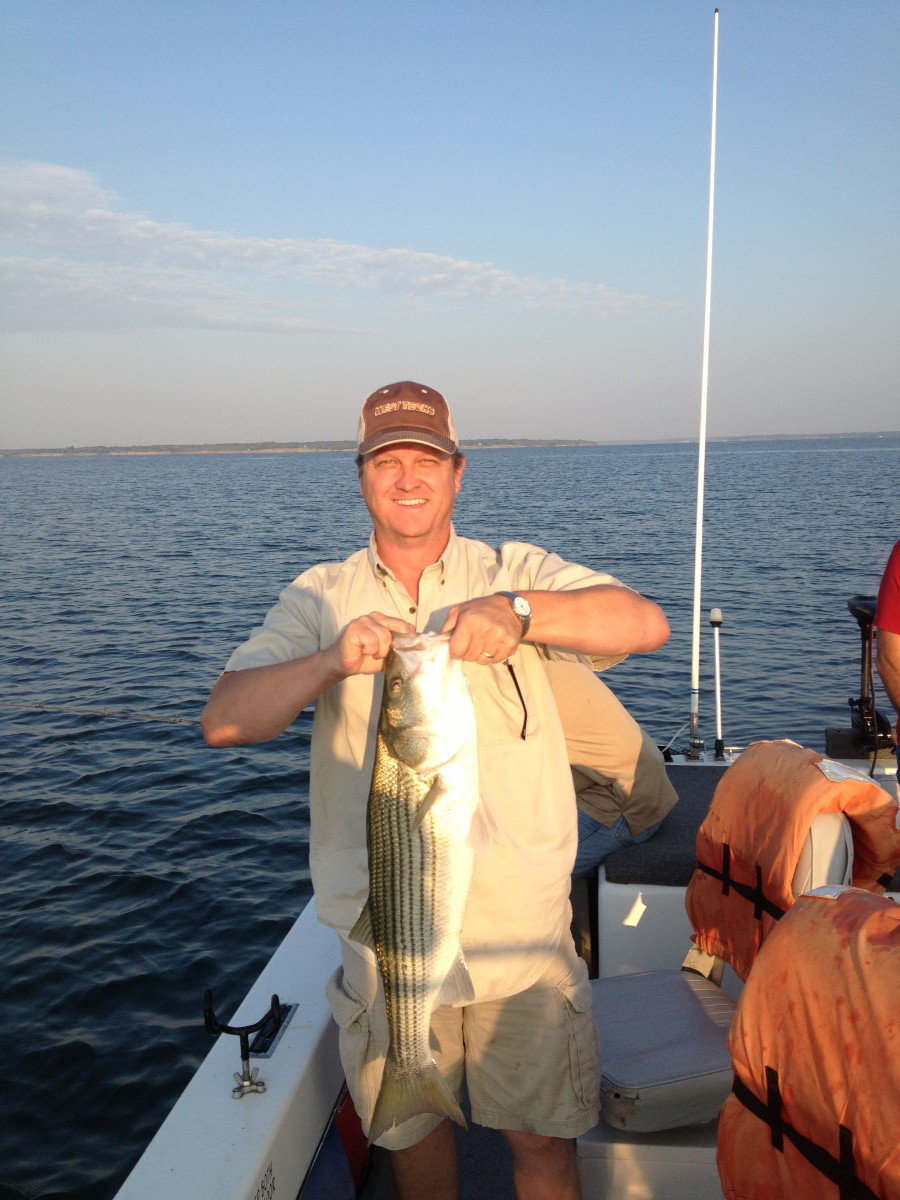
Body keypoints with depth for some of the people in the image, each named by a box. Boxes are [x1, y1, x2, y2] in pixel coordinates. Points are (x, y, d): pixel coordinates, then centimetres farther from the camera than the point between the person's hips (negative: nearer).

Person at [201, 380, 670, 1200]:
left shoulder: (516, 573, 0)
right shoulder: (320, 598, 2)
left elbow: (646, 624, -14)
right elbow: (224, 721, -9)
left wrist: (518, 611, -30)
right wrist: (333, 662, -27)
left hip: (522, 930, -1)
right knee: (414, 1127, 21)